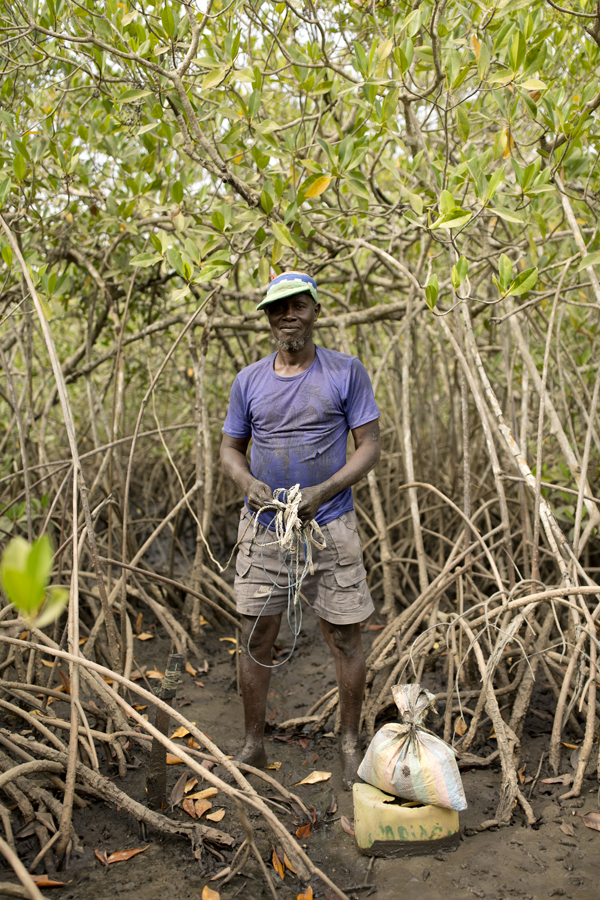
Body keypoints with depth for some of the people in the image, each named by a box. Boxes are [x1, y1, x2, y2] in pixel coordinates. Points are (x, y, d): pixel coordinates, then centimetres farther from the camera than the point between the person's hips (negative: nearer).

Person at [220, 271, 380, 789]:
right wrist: (248, 483, -9)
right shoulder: (249, 381, 7)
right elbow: (230, 449, 14)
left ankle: (351, 744, 25)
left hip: (330, 527, -2)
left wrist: (323, 491, -16)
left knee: (345, 638, 5)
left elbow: (370, 447, -2)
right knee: (256, 638, 7)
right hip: (263, 527, 2)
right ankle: (254, 745, 24)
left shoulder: (346, 372, -1)